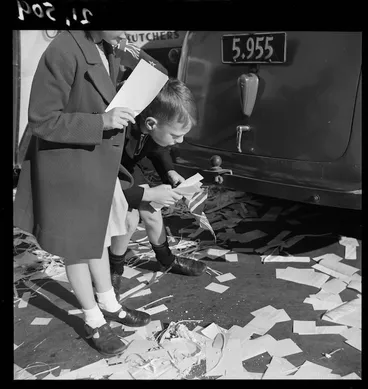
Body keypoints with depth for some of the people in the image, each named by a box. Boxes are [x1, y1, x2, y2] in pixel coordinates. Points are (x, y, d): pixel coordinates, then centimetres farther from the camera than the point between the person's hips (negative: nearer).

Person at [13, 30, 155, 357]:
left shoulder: (106, 51, 3)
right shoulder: (63, 52, -23)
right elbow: (42, 121, -22)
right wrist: (101, 121, -26)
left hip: (99, 166, 8)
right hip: (69, 169, -8)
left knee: (98, 238, 21)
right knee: (78, 247, 9)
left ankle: (109, 305, 40)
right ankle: (94, 321, 28)